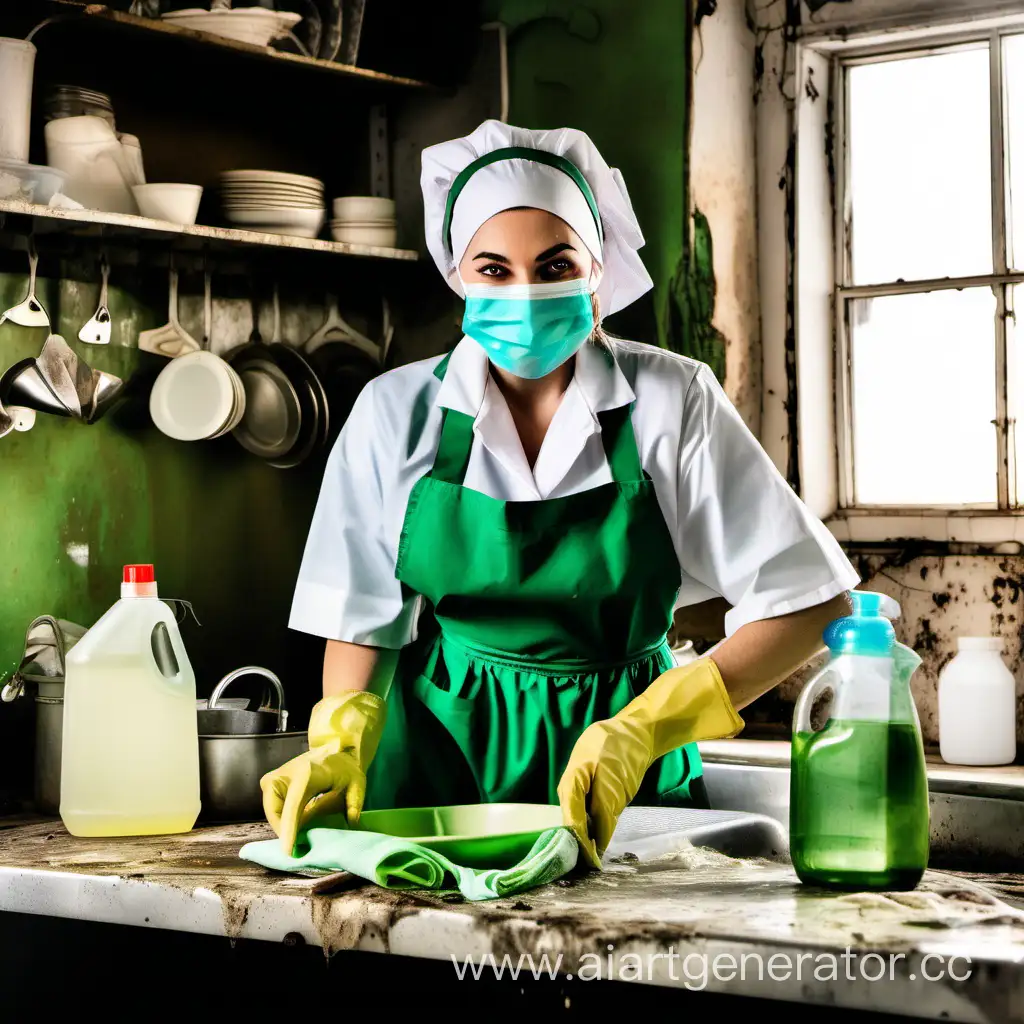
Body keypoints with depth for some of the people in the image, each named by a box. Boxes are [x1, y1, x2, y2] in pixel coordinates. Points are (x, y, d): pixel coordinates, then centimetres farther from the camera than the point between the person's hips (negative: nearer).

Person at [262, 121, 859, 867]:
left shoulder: (672, 403, -5)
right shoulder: (397, 413, 2)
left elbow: (812, 601, -7)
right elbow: (361, 619, 9)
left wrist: (647, 726, -18)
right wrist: (344, 739, -12)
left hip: (622, 779, -1)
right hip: (440, 757, 1)